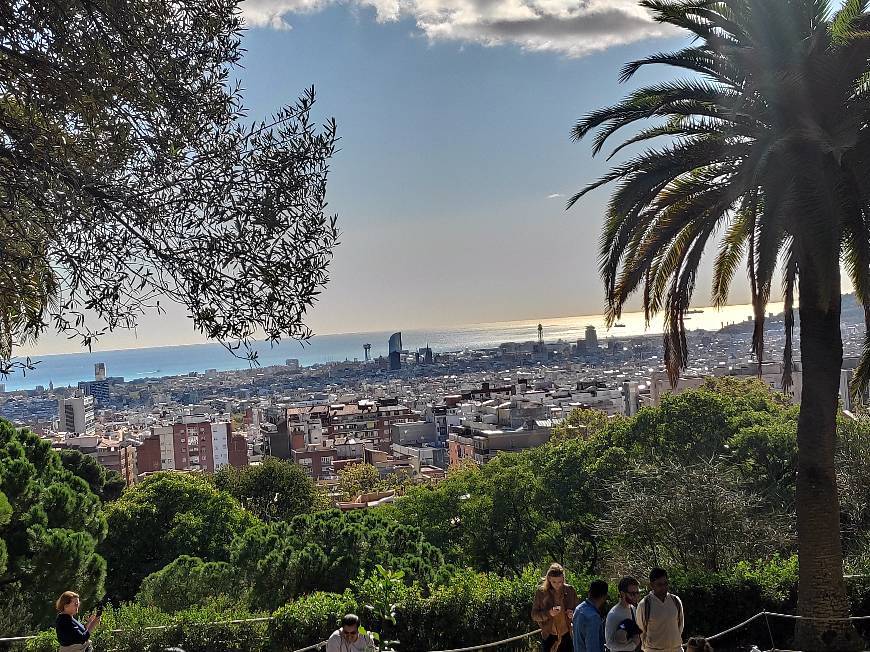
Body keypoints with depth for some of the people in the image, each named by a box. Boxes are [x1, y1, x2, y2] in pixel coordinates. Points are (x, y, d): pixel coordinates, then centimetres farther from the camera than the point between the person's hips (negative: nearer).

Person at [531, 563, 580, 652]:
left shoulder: (570, 590, -1)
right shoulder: (541, 592, -6)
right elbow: (534, 615, -3)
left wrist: (573, 614, -13)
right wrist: (548, 613, -21)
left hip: (567, 635, 1)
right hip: (549, 636, -1)